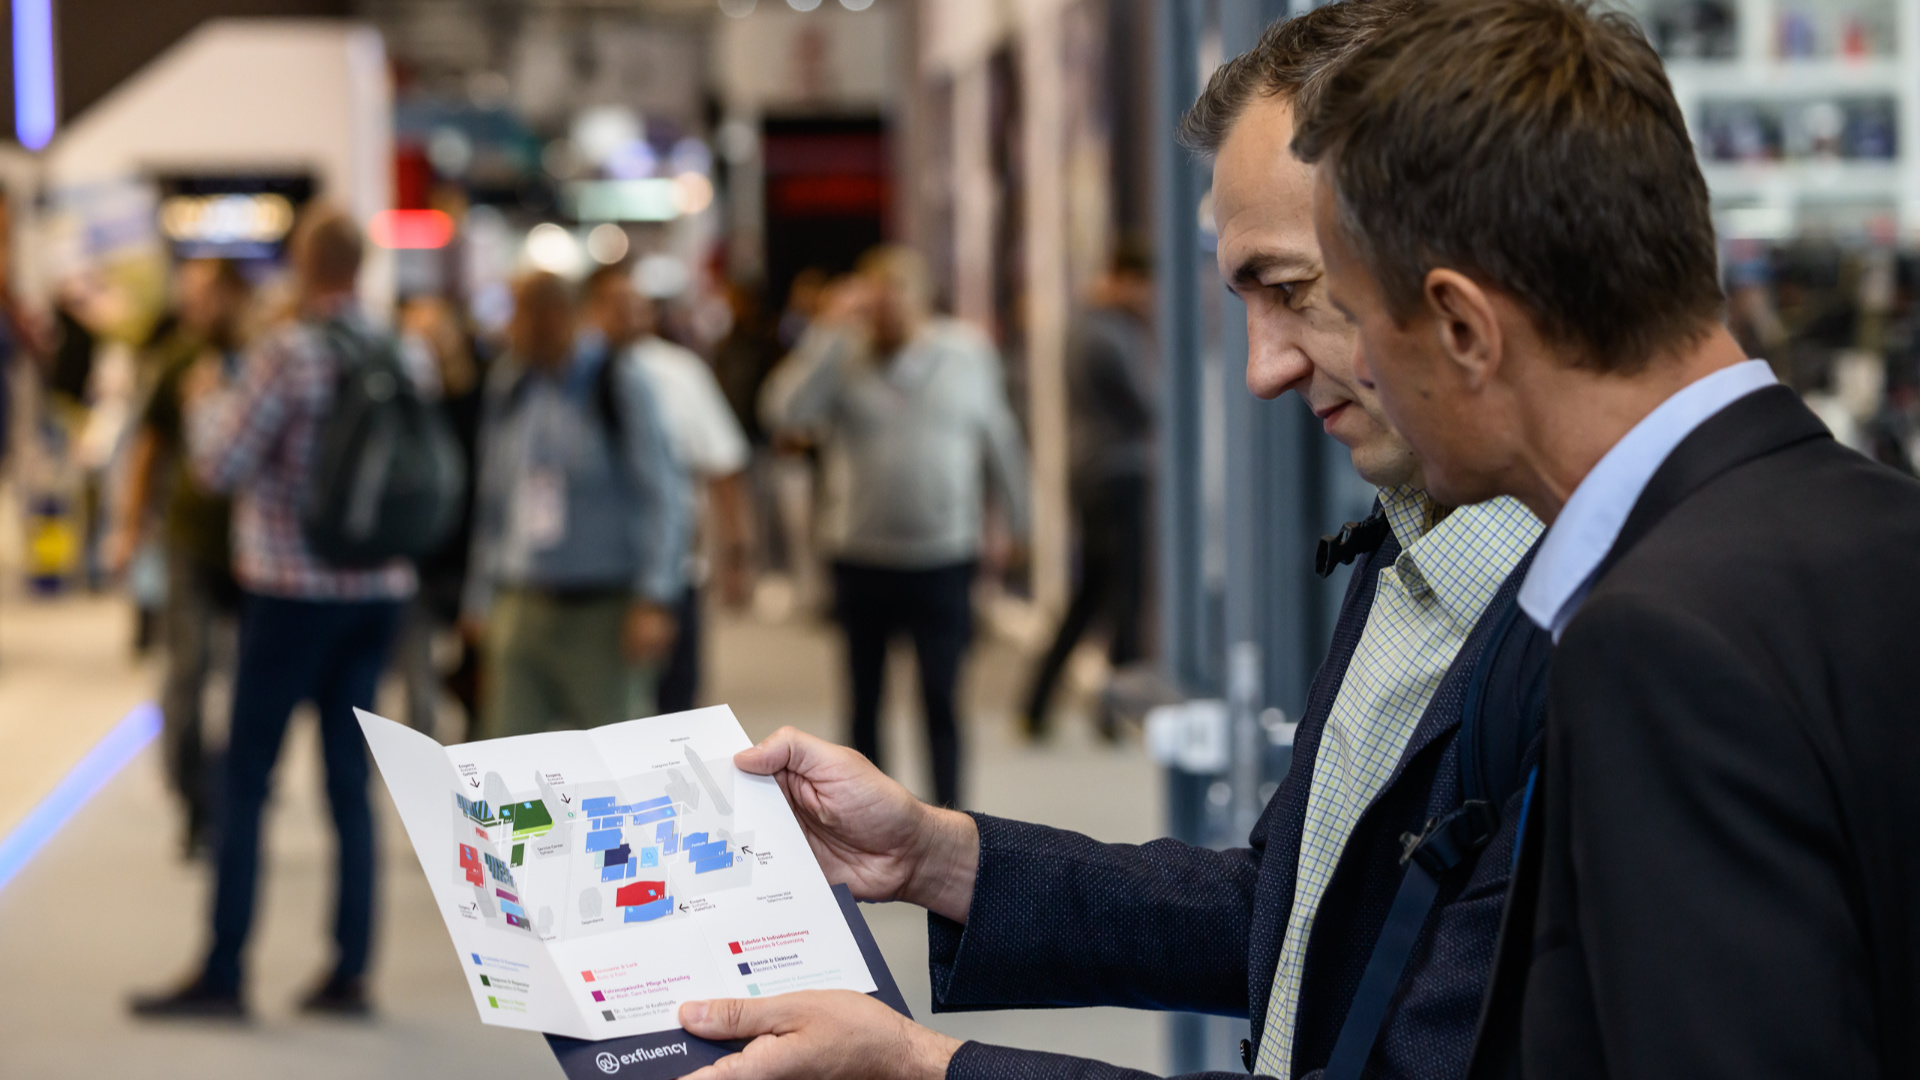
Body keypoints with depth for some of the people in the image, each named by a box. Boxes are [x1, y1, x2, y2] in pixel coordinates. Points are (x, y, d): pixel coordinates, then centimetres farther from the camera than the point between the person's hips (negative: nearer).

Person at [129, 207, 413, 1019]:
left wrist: (208, 400, 6)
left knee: (246, 780, 1)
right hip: (379, 588, 5)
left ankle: (223, 974, 2)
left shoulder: (288, 351, -13)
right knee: (350, 781, 9)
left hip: (294, 589, -5)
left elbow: (220, 467, -11)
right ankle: (349, 973, 10)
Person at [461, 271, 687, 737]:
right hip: (520, 607, 4)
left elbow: (663, 496, -8)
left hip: (603, 611, -4)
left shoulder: (617, 383, -6)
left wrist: (654, 600, -15)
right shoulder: (507, 387, 8)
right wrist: (480, 601, 14)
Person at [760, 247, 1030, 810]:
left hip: (945, 558, 0)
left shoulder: (970, 353, 2)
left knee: (940, 700, -4)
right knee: (865, 701, 11)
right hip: (862, 562, 1)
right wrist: (829, 330, -20)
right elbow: (785, 409, -20)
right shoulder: (843, 357, -3)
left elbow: (1000, 442, 11)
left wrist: (1017, 524, 15)